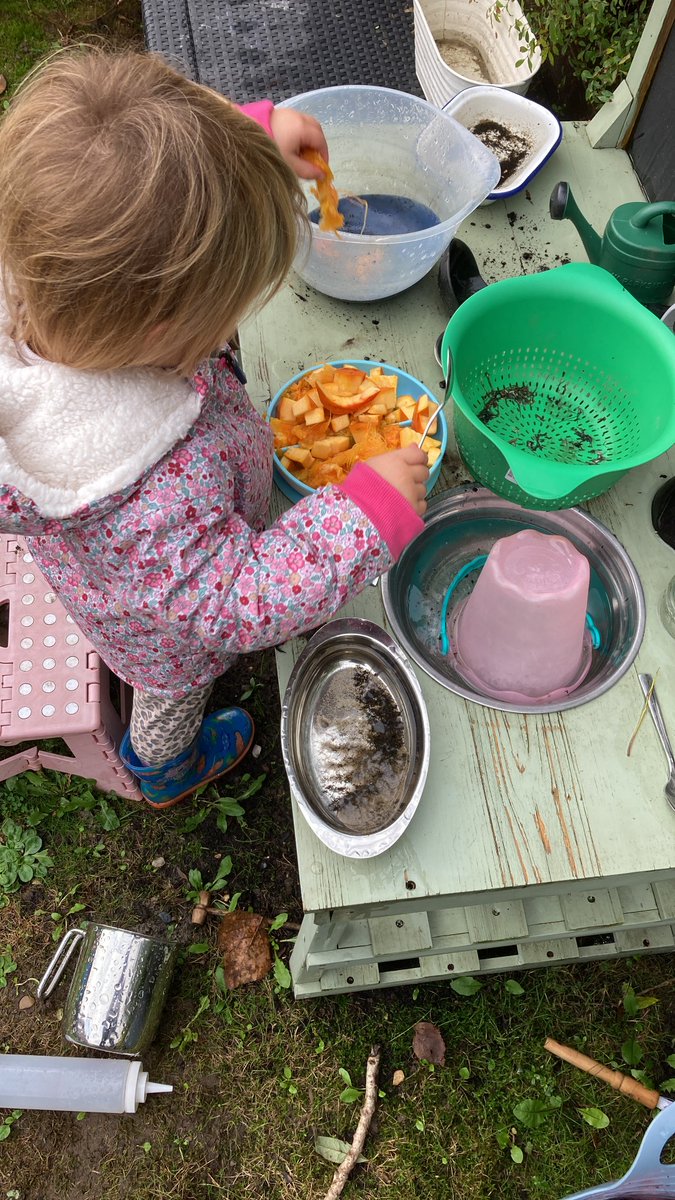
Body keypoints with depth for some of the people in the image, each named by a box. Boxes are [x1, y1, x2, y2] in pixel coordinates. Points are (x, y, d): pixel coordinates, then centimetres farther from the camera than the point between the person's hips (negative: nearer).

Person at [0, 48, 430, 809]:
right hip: (165, 634, -5)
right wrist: (370, 515, -39)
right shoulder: (162, 491, -53)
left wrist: (251, 130, -17)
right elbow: (240, 606, -38)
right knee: (173, 696, 31)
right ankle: (167, 769, 67)